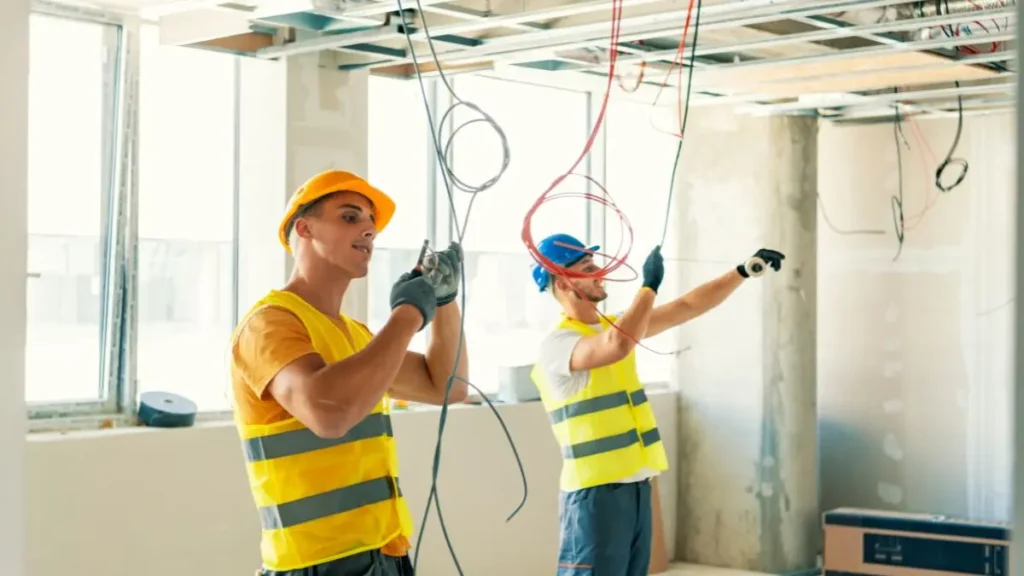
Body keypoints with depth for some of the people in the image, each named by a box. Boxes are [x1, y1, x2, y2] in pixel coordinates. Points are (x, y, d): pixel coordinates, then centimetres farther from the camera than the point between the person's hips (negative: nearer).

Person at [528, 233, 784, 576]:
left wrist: (743, 272, 8)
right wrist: (649, 285, -23)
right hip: (595, 491, -8)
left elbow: (687, 307, 15)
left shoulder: (616, 325, 12)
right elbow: (617, 347, -33)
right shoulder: (556, 344, -14)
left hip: (637, 485, 8)